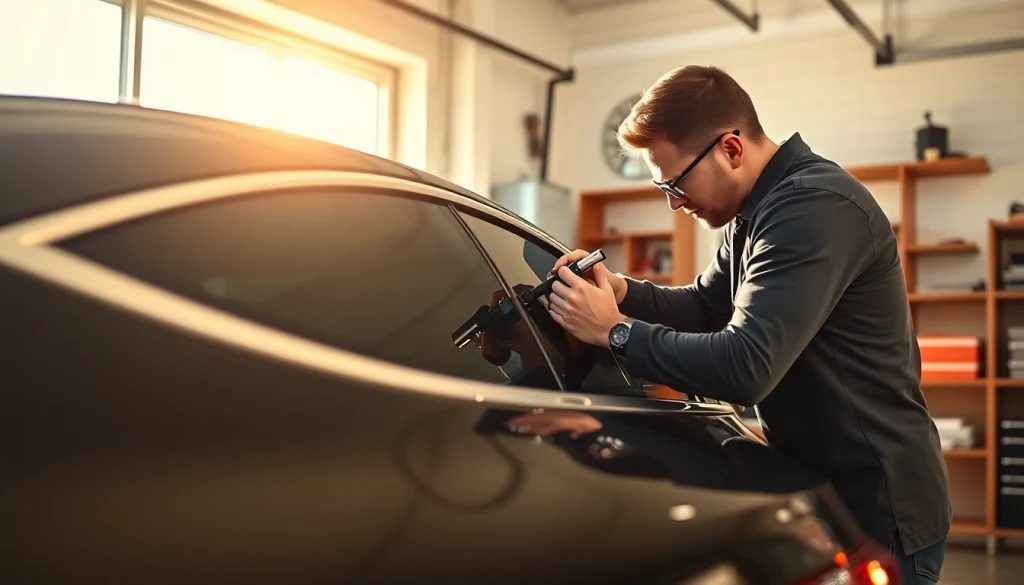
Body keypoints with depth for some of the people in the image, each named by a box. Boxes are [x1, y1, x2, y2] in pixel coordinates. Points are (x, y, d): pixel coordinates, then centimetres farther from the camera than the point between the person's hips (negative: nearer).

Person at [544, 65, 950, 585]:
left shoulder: (815, 207, -24)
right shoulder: (758, 212, 9)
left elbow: (745, 368, -32)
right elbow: (705, 307, 18)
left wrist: (615, 330, -21)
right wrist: (622, 292, -1)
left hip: (877, 508, -9)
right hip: (826, 490, 10)